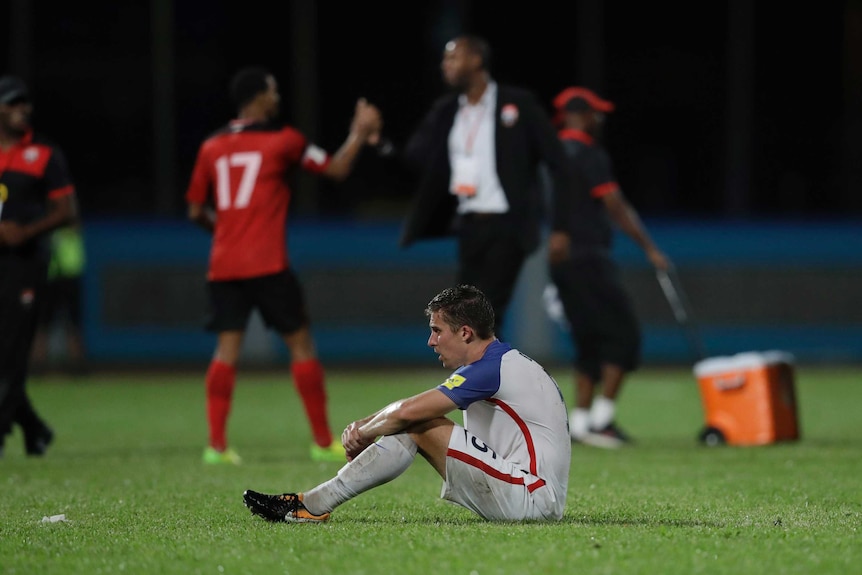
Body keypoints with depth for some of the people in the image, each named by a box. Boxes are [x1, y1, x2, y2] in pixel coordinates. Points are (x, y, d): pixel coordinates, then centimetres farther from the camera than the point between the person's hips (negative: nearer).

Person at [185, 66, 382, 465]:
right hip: (267, 264, -4)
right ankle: (323, 442, 7)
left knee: (227, 347, 2)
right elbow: (337, 169, 5)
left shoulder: (211, 147, 10)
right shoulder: (281, 140, -2)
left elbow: (196, 211, 15)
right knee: (301, 343, 4)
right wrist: (361, 133, 17)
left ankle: (216, 444, -8)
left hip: (223, 265, 4)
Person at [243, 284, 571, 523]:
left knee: (418, 426, -12)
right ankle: (314, 502, 2)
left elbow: (409, 411, -17)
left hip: (532, 500, -10)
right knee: (410, 429, 6)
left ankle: (311, 506, -7)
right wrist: (362, 426, 5)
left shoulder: (491, 367, -15)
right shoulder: (501, 362, 17)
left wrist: (364, 432, 1)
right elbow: (409, 410, 19)